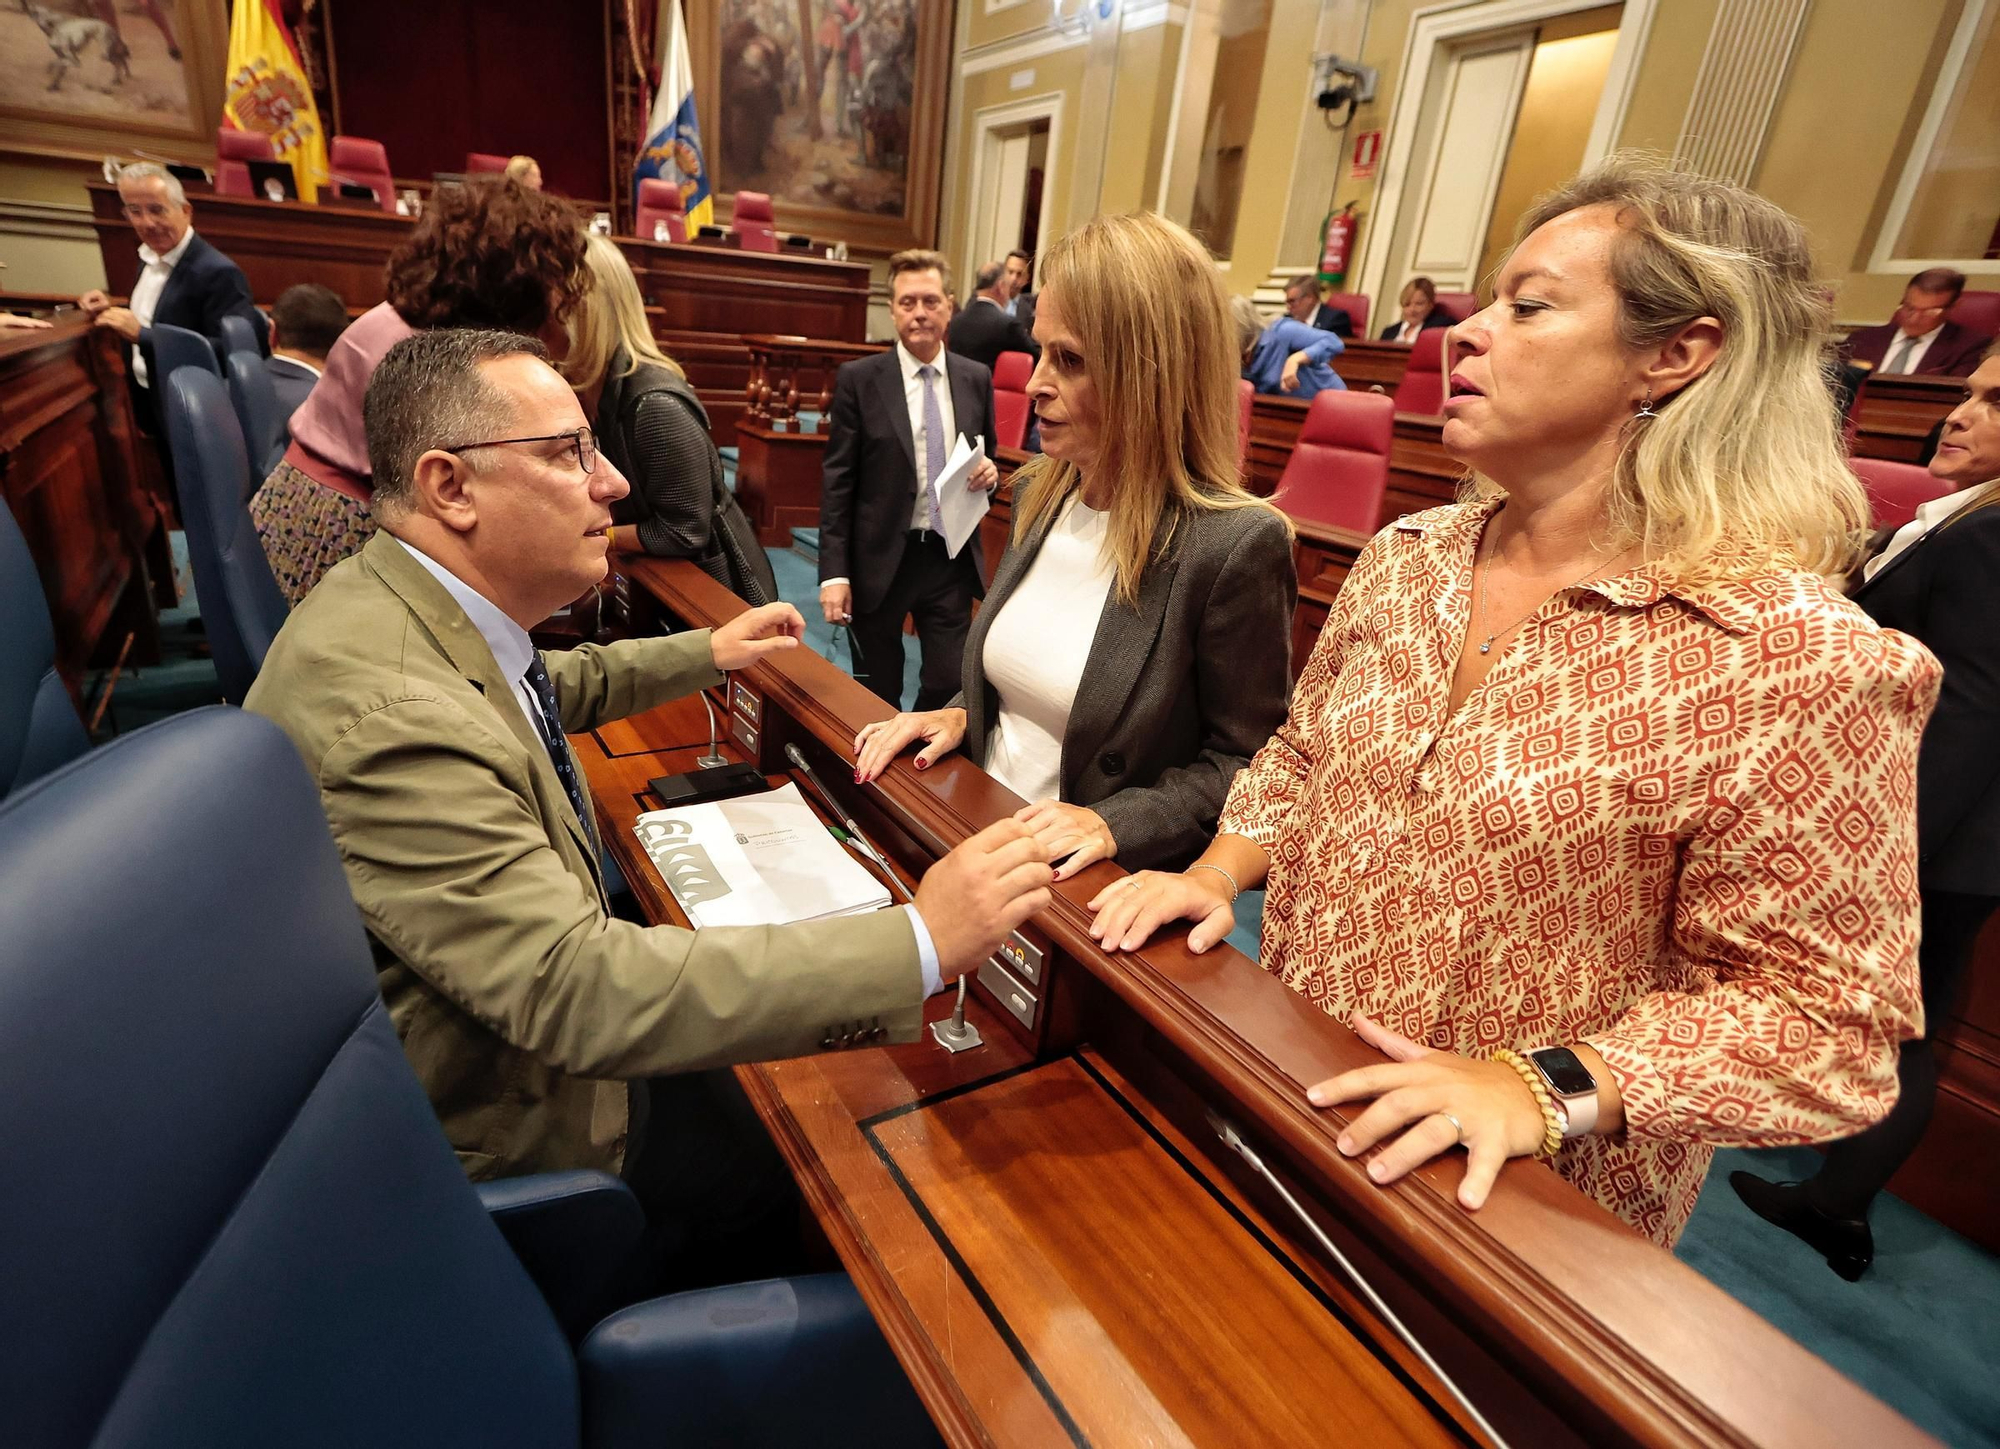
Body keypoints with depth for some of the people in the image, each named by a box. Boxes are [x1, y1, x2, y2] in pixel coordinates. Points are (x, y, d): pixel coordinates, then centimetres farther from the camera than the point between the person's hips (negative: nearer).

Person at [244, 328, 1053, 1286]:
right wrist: (920, 944, -43)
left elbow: (546, 691, 16)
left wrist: (708, 652, 16)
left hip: (526, 1014, 9)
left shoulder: (399, 598, -5)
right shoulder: (387, 714, -37)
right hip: (494, 1133, -8)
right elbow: (570, 989, -41)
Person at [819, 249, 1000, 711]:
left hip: (951, 557, 2)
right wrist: (834, 572, -11)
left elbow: (988, 457, 17)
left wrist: (989, 472, -9)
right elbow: (837, 481, -5)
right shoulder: (858, 379, -4)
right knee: (877, 697, 12)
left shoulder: (976, 379, 5)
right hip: (879, 559, -2)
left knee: (951, 686, 5)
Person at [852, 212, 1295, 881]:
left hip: (1098, 895, -5)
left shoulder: (1237, 545, -19)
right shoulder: (1038, 490, 2)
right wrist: (960, 714, 0)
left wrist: (1115, 824, -20)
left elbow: (1242, 762, -10)